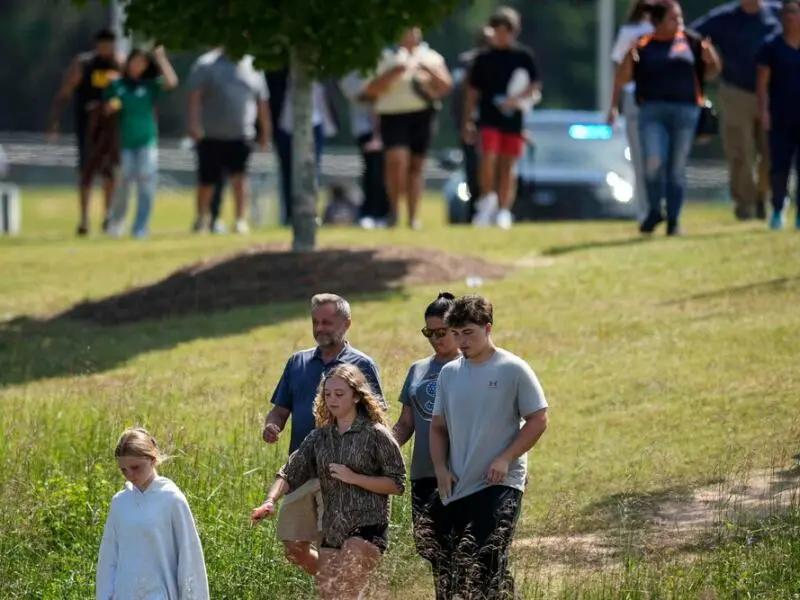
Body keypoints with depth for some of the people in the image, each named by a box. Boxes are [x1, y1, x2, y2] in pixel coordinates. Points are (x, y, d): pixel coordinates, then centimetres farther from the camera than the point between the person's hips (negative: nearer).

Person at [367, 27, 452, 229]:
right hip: (393, 114, -3)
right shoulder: (386, 57, 6)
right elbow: (371, 90, -1)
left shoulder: (431, 57, 14)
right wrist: (393, 73, -13)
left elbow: (446, 86, 7)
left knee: (416, 167, 3)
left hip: (423, 114, 3)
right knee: (396, 160, -21)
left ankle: (414, 217, 9)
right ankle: (394, 209, -4)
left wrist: (429, 70, -9)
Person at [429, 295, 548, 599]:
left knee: (488, 565, -13)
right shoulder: (449, 373, 10)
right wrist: (441, 468, 1)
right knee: (450, 571, 6)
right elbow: (438, 427, 16)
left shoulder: (513, 370, -5)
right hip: (455, 488, 5)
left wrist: (505, 459, -14)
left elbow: (538, 421, -5)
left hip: (499, 484, -5)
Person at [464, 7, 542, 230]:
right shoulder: (483, 59, 7)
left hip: (513, 118, 0)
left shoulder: (523, 56, 5)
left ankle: (503, 211, 8)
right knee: (489, 158, -17)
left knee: (507, 165, 4)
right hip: (489, 117, 0)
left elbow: (535, 84, 4)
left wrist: (515, 99, -13)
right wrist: (467, 122, 5)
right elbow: (473, 92, 9)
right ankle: (487, 201, -1)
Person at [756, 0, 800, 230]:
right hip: (781, 118, 0)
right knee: (779, 166, -2)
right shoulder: (772, 48, 3)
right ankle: (778, 210, 12)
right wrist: (764, 110, -10)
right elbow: (763, 83, 1)